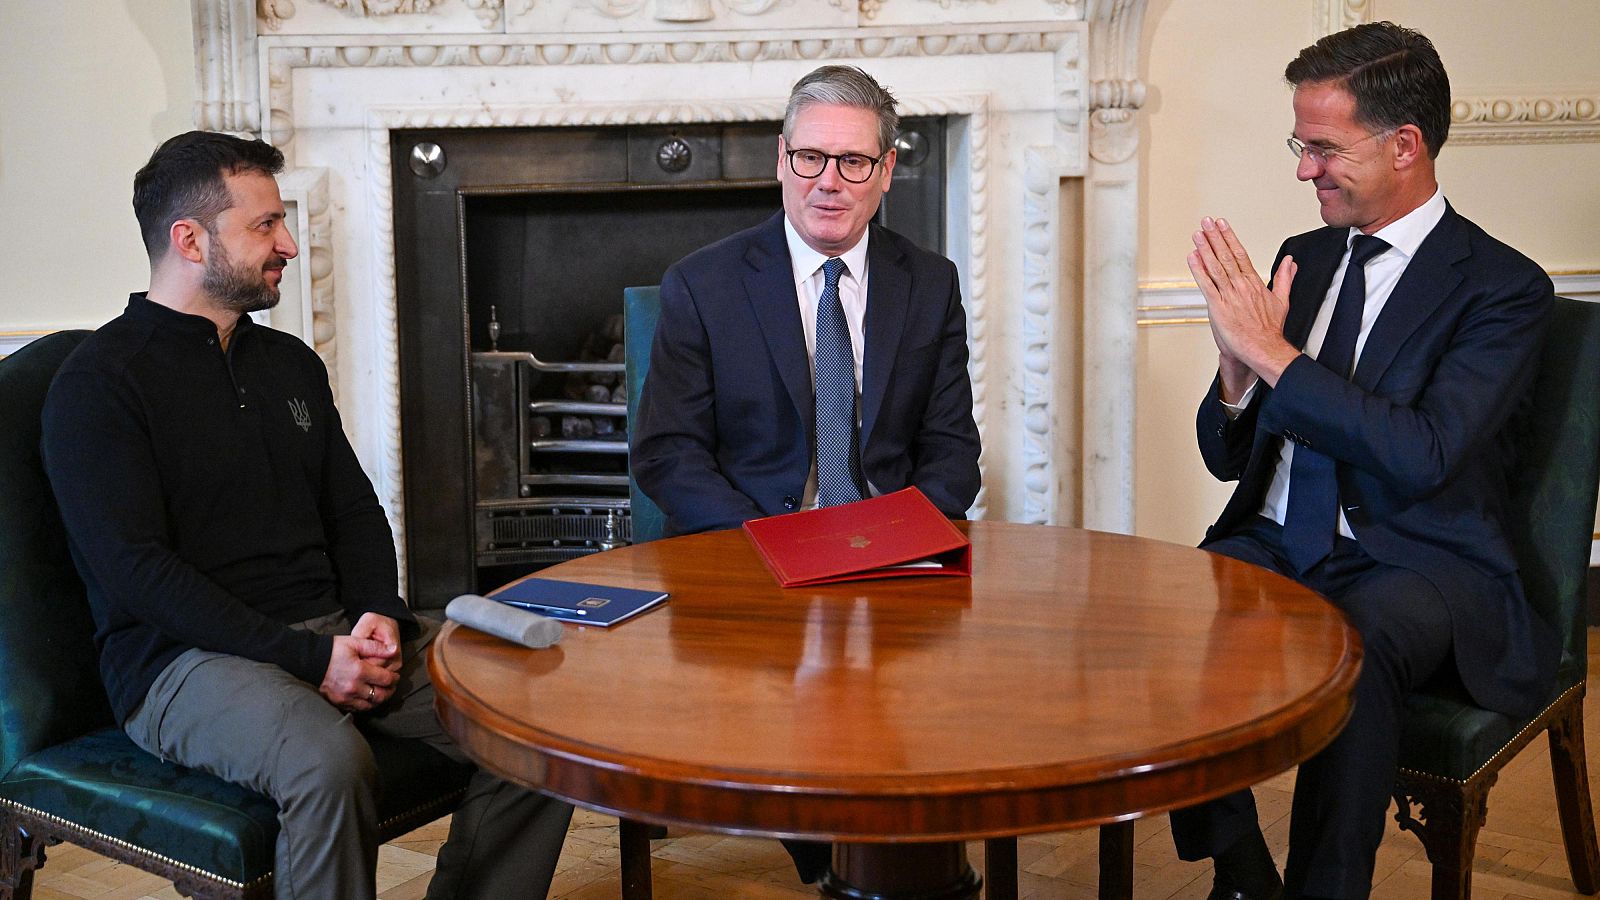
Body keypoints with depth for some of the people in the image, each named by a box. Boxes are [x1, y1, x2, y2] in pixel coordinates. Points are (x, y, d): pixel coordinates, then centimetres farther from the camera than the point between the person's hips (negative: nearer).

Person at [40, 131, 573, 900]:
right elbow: (137, 571, -13)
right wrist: (307, 659, -19)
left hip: (333, 629, 6)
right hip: (187, 657, -6)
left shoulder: (290, 363, 18)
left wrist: (378, 614, -4)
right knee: (329, 763, -37)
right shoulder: (100, 384, -4)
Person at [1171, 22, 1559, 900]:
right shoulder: (1303, 257, 12)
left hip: (1418, 561, -5)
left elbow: (1421, 455, -21)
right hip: (1276, 545, 5)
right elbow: (1227, 457, 13)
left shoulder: (1502, 286, -5)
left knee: (1354, 644, -37)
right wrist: (1237, 371, -10)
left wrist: (1274, 353, -20)